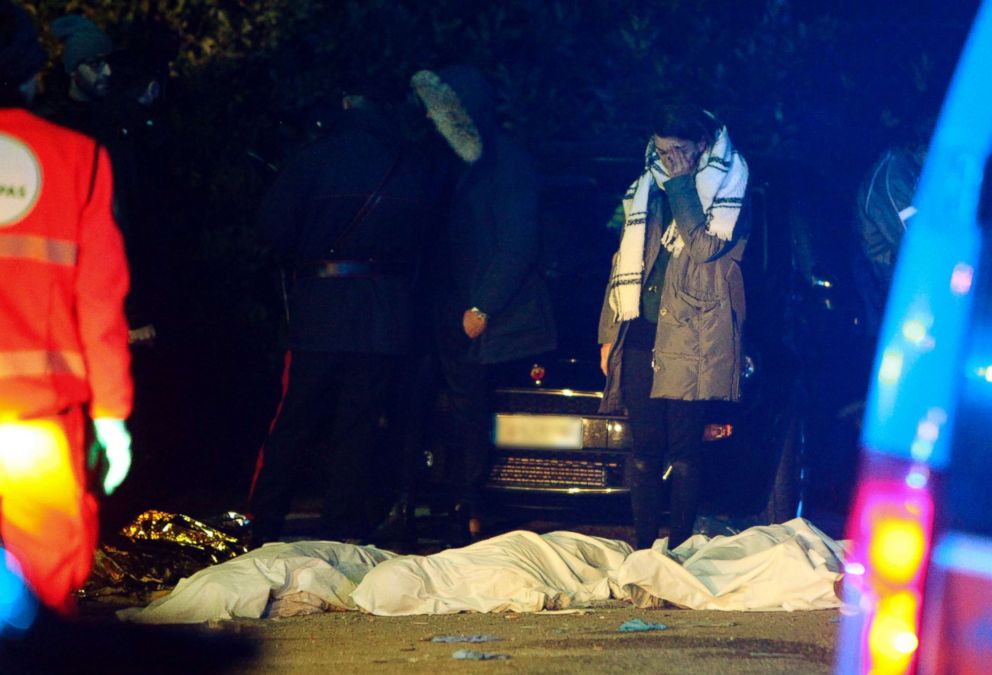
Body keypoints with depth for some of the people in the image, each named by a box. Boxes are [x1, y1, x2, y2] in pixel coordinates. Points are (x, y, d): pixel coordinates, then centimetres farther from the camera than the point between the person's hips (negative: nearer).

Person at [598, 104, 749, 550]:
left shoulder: (728, 192, 0)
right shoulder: (645, 190, 15)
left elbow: (706, 247, -17)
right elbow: (624, 261, 19)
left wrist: (679, 185, -12)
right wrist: (608, 333, 15)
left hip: (691, 341, -5)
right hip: (641, 334, 5)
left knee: (684, 450, -2)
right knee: (645, 448, 5)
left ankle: (678, 549, 3)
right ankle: (643, 550, 9)